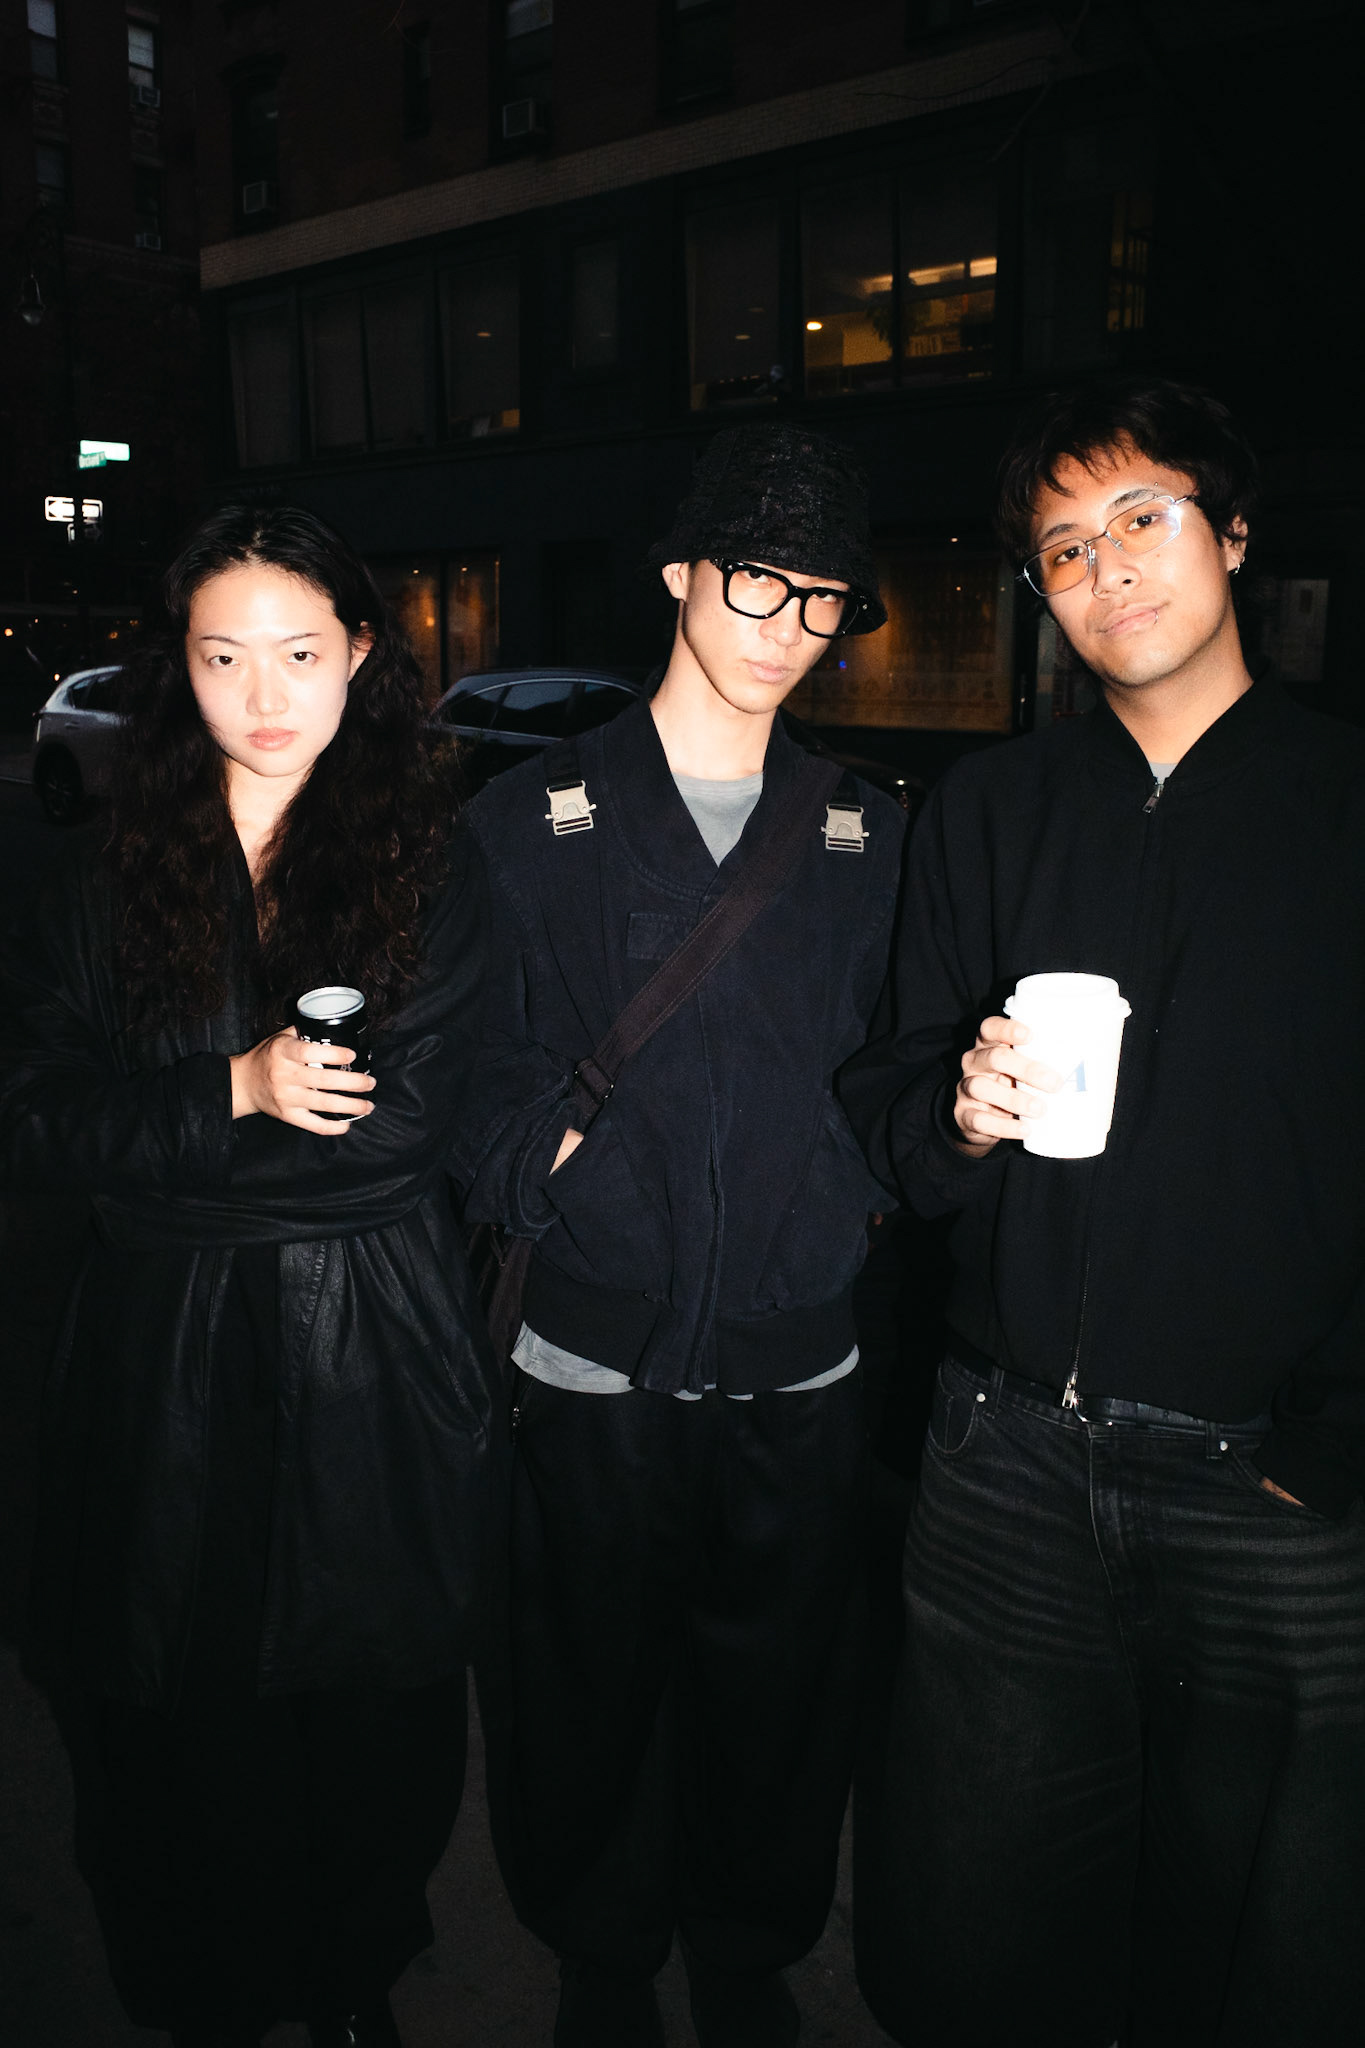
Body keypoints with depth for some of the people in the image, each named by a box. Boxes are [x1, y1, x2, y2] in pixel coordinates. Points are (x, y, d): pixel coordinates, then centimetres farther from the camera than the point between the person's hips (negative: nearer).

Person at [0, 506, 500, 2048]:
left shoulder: (433, 872, -3)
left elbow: (394, 1131, -11)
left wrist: (144, 1143, -9)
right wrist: (235, 1093, -16)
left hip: (373, 1365, -1)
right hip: (163, 1360, 1)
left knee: (372, 1713, 15)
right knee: (183, 1724, 13)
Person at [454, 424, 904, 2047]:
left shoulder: (866, 839, 7)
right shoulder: (531, 825, 0)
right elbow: (473, 1086, 1)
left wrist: (899, 1151, -7)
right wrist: (542, 1159, -15)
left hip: (801, 1367, 2)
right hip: (598, 1366, -1)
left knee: (777, 1701, 17)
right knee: (596, 1700, 15)